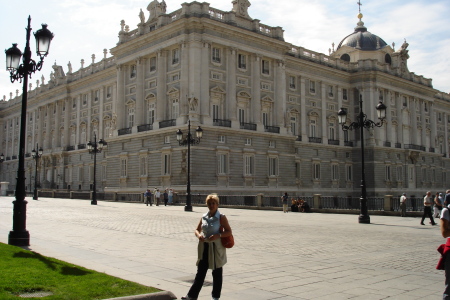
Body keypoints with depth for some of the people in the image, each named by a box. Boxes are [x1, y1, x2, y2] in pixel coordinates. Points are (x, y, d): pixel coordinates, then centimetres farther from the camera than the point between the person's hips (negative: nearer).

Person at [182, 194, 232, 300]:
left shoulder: (221, 217, -9)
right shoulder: (204, 217, 5)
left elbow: (229, 232, -9)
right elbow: (197, 229, 13)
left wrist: (218, 235, -24)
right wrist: (198, 235, -10)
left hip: (216, 248, -4)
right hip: (204, 247, 4)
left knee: (217, 273, 9)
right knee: (200, 272, 7)